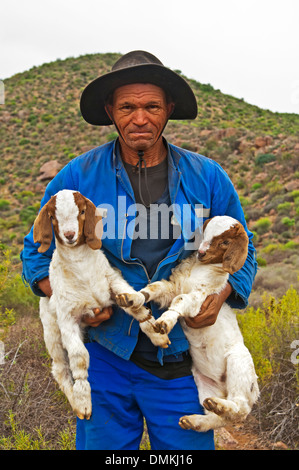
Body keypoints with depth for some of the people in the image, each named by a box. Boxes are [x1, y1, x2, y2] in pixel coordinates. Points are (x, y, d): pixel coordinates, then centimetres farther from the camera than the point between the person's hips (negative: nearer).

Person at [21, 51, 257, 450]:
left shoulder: (208, 178, -1)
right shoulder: (77, 177, -4)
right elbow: (37, 252, 7)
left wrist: (220, 295, -11)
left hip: (181, 361, 1)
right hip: (105, 356, 0)